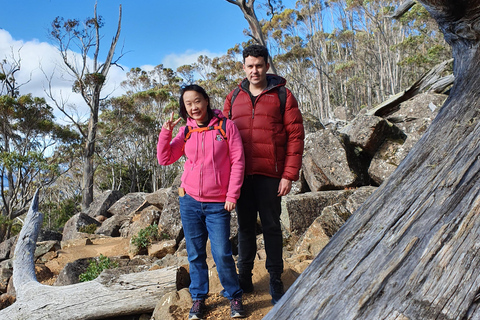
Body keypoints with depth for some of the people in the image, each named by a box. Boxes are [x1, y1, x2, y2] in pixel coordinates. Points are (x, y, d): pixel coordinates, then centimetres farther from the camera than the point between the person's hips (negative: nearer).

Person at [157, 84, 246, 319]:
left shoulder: (226, 126, -2)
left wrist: (232, 195, -8)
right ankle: (198, 298, 26)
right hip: (190, 201, 3)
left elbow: (238, 161, -4)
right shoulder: (185, 132, 7)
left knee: (222, 254, -3)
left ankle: (234, 296, 18)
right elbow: (164, 159, 2)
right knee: (195, 253, 10)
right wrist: (165, 132, -12)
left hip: (218, 204, -3)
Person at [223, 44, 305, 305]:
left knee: (271, 227, 6)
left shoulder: (283, 95, 0)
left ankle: (275, 280, 19)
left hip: (270, 175, -3)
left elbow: (295, 135, -4)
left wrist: (289, 175, -10)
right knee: (245, 226, 12)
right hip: (241, 175, 3)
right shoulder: (233, 98, 10)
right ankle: (244, 278, 25)